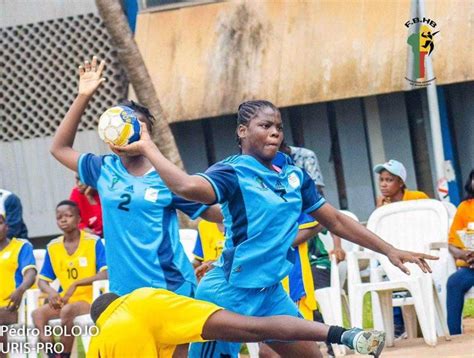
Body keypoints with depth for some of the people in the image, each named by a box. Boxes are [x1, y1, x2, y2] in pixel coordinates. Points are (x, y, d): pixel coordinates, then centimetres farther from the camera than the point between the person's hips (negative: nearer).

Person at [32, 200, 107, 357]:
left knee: (67, 310, -35)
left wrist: (76, 284, -23)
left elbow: (106, 274, -16)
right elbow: (42, 280, 11)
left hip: (90, 299, -5)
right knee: (37, 313, -22)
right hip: (65, 301, 5)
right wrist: (50, 291, -13)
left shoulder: (94, 242, -7)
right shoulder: (53, 247, 7)